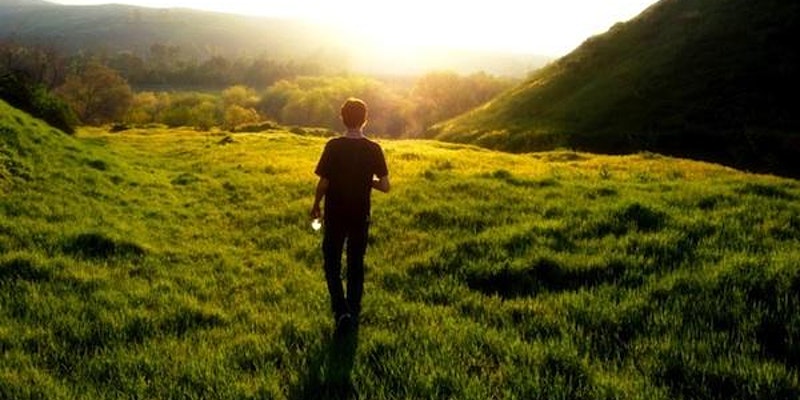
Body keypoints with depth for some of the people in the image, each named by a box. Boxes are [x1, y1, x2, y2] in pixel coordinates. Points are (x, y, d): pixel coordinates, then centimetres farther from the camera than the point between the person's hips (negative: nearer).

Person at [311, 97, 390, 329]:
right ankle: (354, 311, 23)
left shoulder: (333, 146, -14)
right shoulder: (373, 149, -8)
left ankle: (341, 309, 0)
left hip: (335, 215, -2)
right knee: (356, 264, 16)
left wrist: (315, 205, 5)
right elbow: (385, 186, -7)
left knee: (332, 263, 12)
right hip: (360, 216, 2)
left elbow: (323, 183, -11)